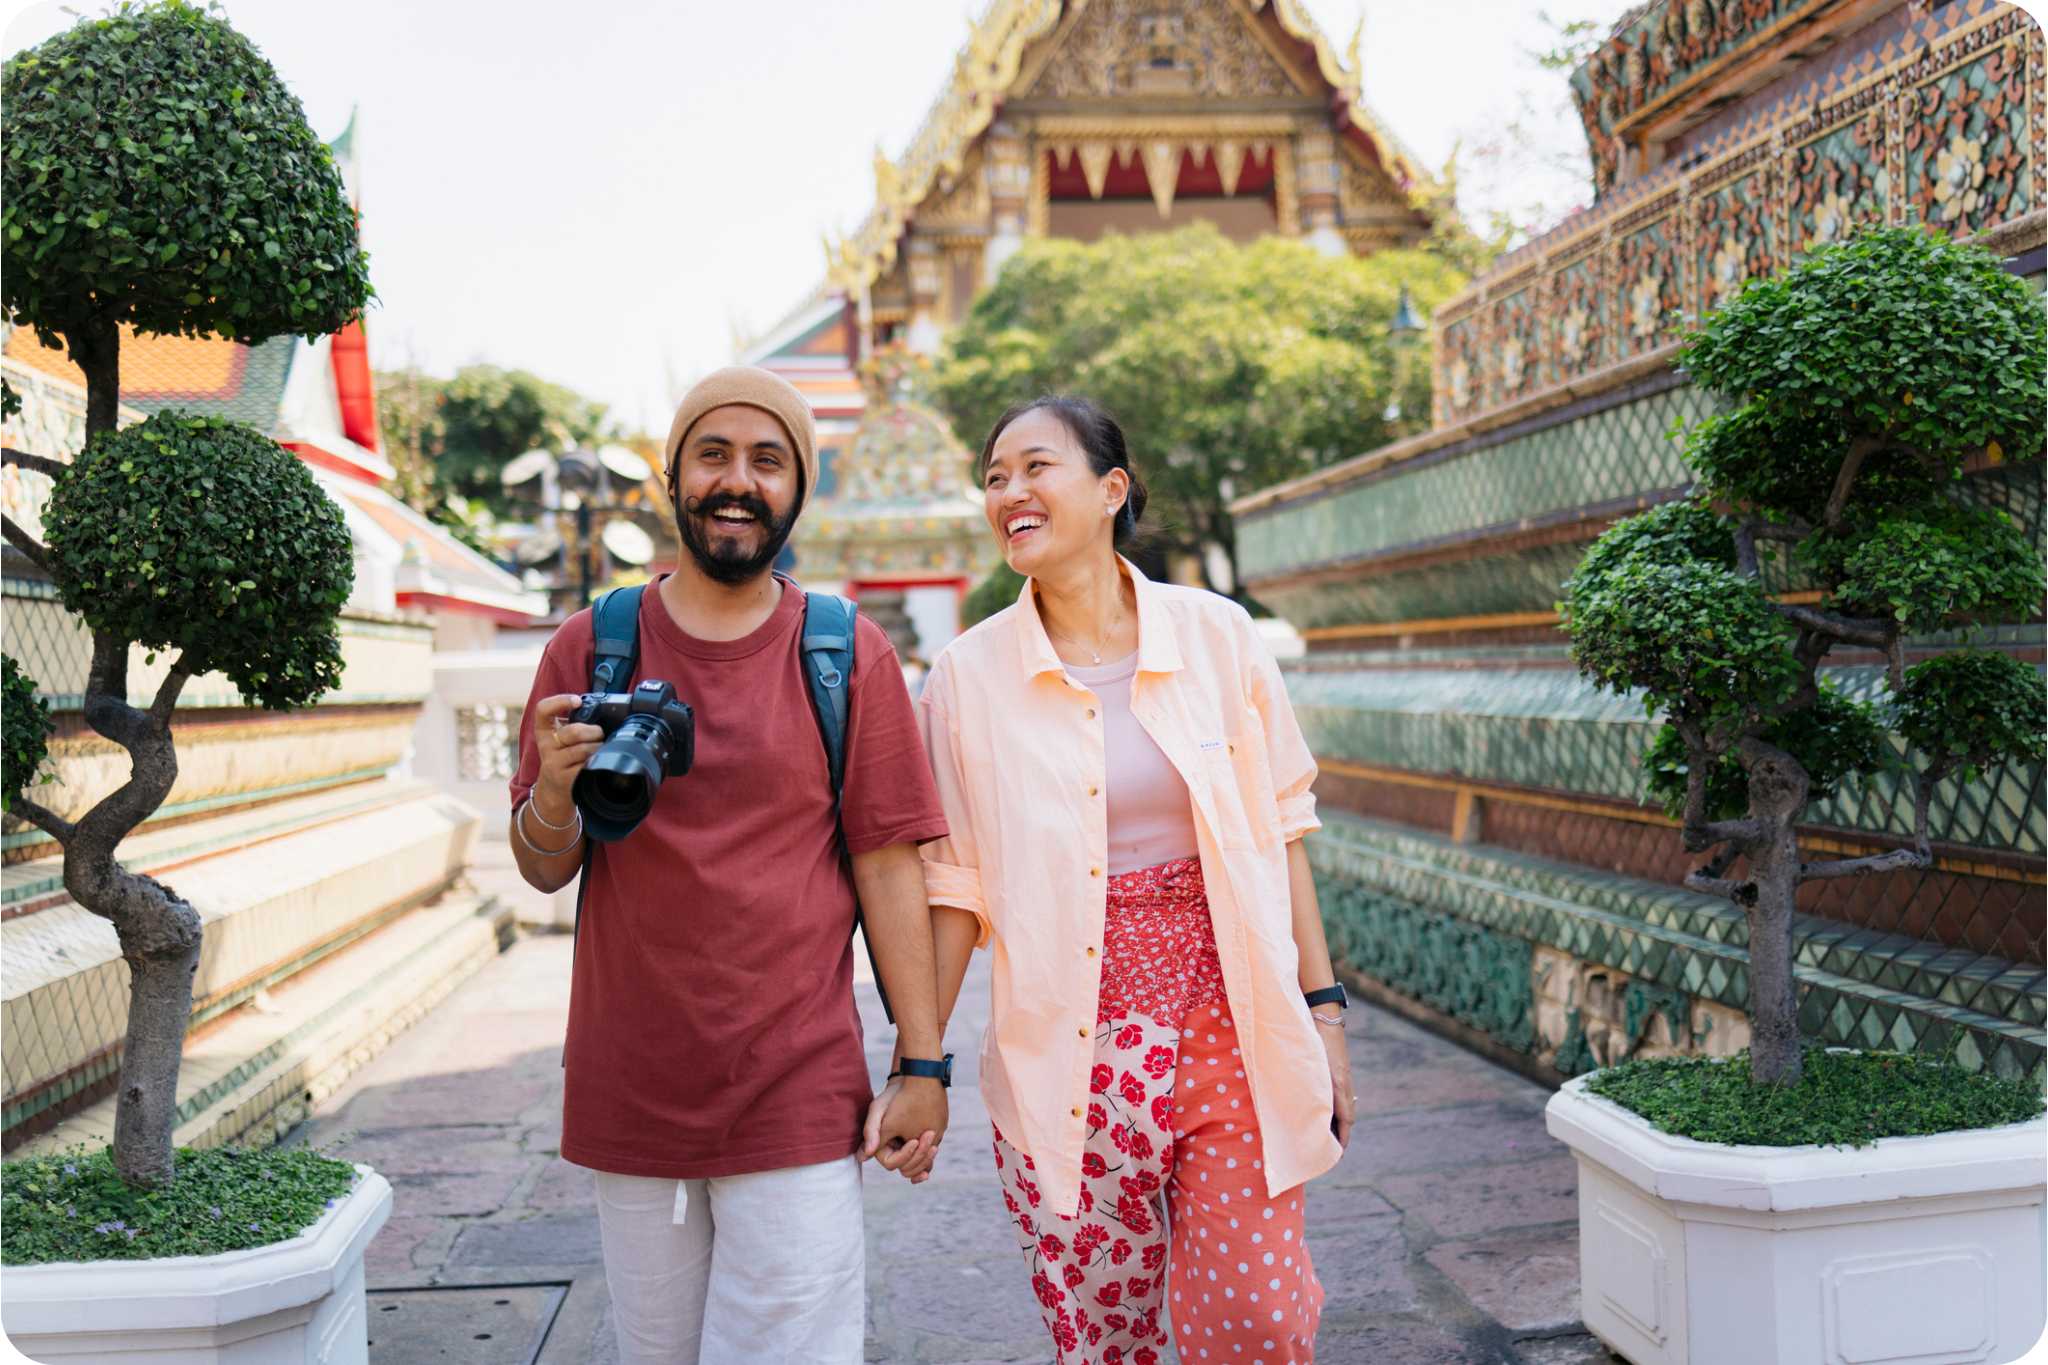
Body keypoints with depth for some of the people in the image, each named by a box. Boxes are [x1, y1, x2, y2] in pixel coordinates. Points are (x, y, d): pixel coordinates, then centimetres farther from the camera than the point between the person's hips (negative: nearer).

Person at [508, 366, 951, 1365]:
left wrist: (921, 1064, -3)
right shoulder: (591, 647, 4)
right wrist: (556, 798, -16)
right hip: (628, 1096, 2)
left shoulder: (849, 655, 0)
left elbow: (887, 865, 0)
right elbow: (542, 871, 7)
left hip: (798, 1101, -2)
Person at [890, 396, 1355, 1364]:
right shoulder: (969, 675, -1)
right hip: (1067, 1053, 0)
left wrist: (1323, 1009, 3)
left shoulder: (1215, 634, 0)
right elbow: (956, 882, 2)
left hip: (1230, 1028, 1)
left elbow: (1278, 828, 5)